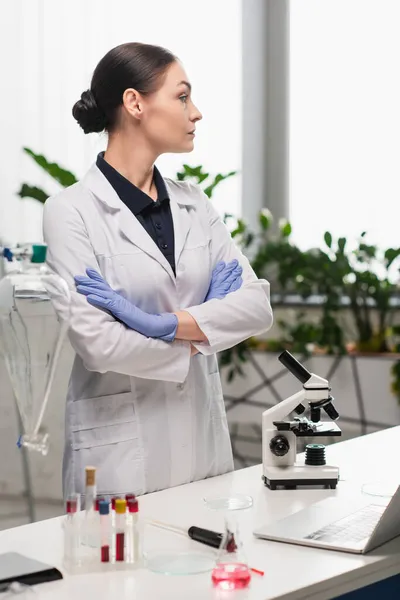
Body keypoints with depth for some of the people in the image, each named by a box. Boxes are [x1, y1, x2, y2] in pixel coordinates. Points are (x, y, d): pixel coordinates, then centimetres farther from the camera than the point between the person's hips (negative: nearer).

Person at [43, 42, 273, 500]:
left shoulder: (194, 203, 6)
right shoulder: (72, 211, -10)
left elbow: (258, 306, -3)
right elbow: (97, 343, -18)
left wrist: (161, 323, -16)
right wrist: (201, 330, -6)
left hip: (204, 442, 5)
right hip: (121, 454, -5)